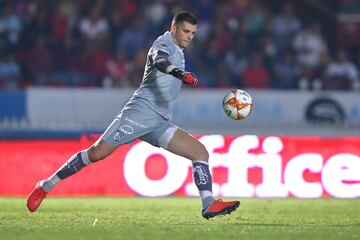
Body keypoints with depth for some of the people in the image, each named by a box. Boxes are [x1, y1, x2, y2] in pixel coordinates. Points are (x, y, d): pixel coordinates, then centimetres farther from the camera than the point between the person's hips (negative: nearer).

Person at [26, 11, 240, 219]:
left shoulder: (179, 52, 21)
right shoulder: (164, 43, -6)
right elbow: (159, 61, -31)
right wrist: (180, 73, -49)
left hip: (161, 123, 8)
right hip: (140, 111, -8)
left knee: (201, 153, -6)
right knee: (97, 153, -10)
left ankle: (209, 205, -16)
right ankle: (47, 186, 1)